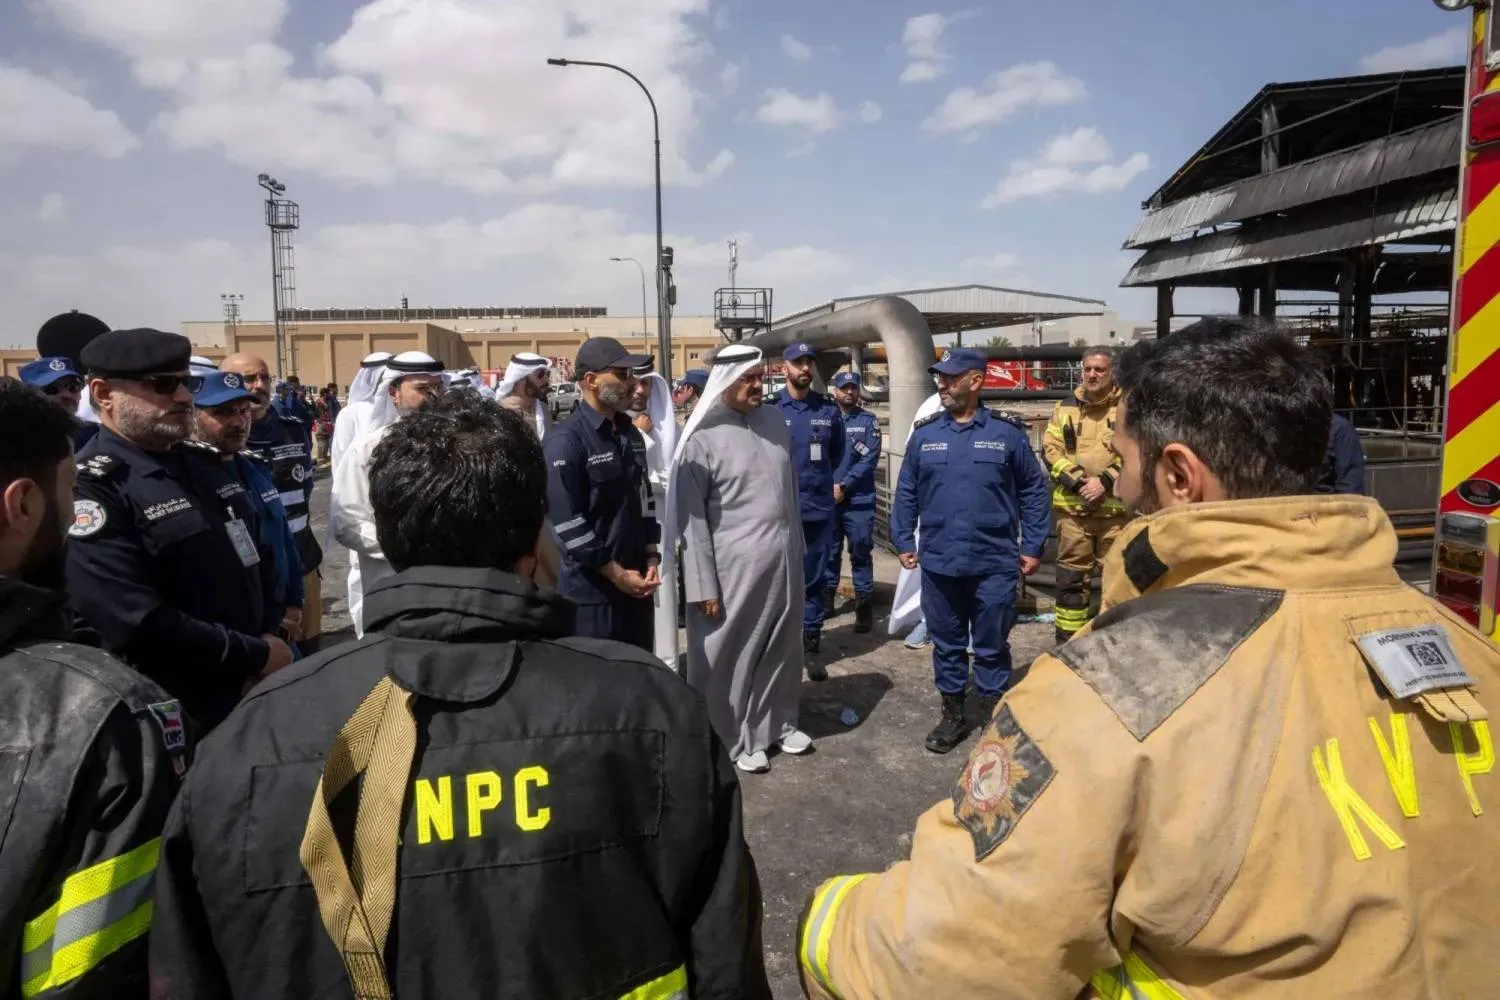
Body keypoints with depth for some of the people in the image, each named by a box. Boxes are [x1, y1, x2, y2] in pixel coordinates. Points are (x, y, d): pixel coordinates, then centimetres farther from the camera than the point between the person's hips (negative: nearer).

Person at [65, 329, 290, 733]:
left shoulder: (205, 462, 7)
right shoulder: (89, 491, -18)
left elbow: (258, 554, 14)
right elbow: (139, 625, -25)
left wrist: (269, 635, -3)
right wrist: (256, 656, -16)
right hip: (169, 720, -7)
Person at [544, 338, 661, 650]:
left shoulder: (630, 434, 10)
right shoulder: (566, 440, -16)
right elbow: (567, 522, -19)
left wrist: (651, 559, 4)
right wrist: (615, 573, -14)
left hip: (636, 582, 7)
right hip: (592, 589, -7)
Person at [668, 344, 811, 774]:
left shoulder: (776, 421, 7)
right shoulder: (702, 438, -12)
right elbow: (690, 517, -11)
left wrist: (798, 549, 15)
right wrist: (704, 585, -13)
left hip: (784, 561, 6)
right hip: (735, 567, -6)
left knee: (782, 649, 19)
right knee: (732, 656, 8)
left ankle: (778, 722, 38)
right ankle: (736, 738, 26)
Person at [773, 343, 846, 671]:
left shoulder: (828, 409, 5)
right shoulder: (770, 408, -4)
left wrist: (818, 480, 12)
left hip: (818, 508, 3)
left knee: (813, 578, 9)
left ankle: (811, 646, 18)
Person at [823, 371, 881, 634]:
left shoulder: (869, 421, 2)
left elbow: (870, 459, -7)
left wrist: (844, 485, -14)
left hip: (859, 500, -2)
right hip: (827, 499, 2)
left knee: (861, 553, 0)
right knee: (829, 552, 12)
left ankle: (864, 606, 5)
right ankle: (826, 598, 26)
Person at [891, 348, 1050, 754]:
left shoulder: (1007, 432, -3)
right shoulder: (924, 433, 3)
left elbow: (1033, 490, 2)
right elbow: (907, 492, 9)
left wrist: (1033, 546, 0)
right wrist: (903, 541, 6)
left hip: (995, 563, -2)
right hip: (939, 564, 2)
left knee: (991, 647, 9)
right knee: (947, 644, 14)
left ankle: (994, 718, 25)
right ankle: (953, 715, 30)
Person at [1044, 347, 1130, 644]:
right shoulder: (1065, 408, 10)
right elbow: (1051, 449, 4)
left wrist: (1104, 481, -15)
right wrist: (1075, 479, -10)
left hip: (1116, 508, -2)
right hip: (1072, 508, 2)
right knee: (1071, 576, 7)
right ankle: (1068, 640, 16)